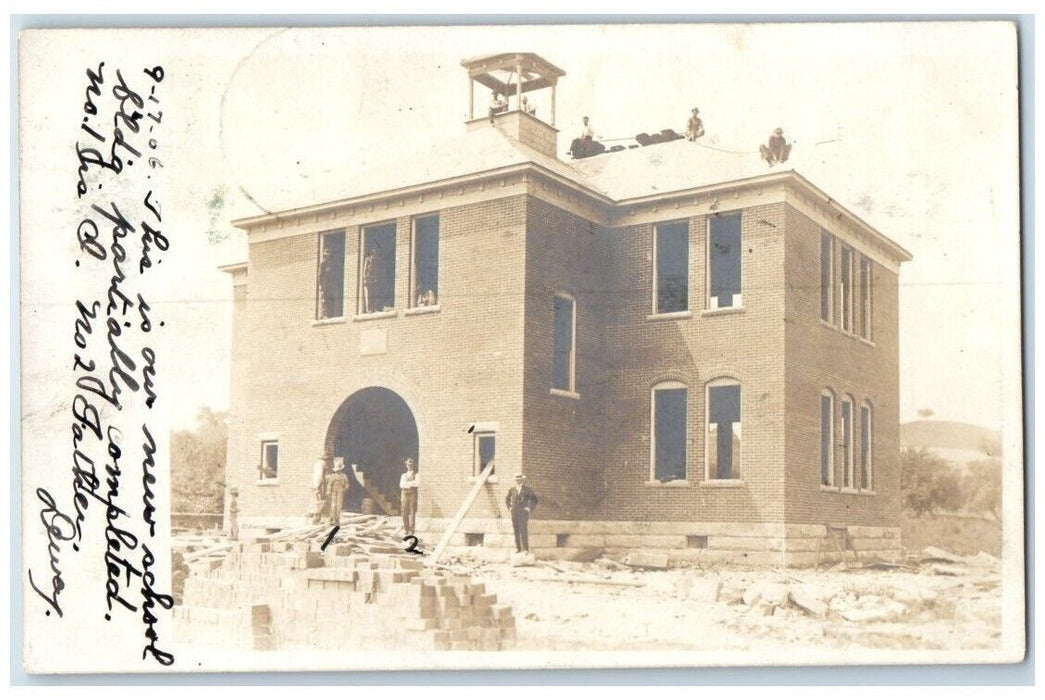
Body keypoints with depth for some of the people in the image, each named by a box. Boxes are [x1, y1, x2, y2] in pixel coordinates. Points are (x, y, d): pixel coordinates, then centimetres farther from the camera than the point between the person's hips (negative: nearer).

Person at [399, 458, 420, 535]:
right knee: (405, 513, 1)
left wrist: (407, 483, -5)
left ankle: (411, 530, -4)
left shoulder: (416, 475, 7)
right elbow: (401, 485, 0)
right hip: (404, 494, 3)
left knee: (412, 512, -6)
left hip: (413, 494, -3)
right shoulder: (403, 475, 16)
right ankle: (406, 529, 6)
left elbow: (418, 484, -10)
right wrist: (411, 484, -9)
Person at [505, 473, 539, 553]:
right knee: (516, 531, 3)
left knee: (524, 531, -10)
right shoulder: (512, 490, 8)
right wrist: (509, 507, 13)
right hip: (514, 513, 4)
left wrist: (530, 508, -7)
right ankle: (518, 548, 10)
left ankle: (526, 548, -6)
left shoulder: (527, 489, -3)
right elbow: (507, 499, 24)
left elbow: (534, 499, -1)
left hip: (523, 513, -4)